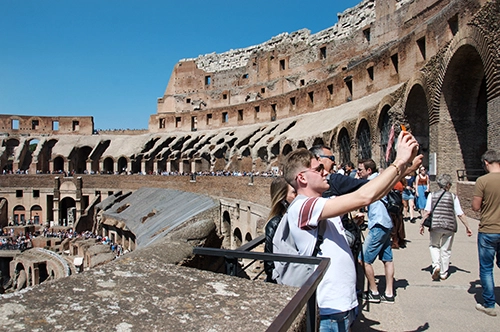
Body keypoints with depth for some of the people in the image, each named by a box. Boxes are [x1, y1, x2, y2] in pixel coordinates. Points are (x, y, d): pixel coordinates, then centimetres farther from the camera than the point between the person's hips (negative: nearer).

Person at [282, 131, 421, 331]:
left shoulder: (321, 204, 8)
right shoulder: (301, 207, -21)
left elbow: (372, 195, 10)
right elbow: (364, 197, -27)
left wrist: (405, 166, 2)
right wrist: (399, 161, -17)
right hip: (330, 309, -9)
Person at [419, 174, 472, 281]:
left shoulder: (432, 195, 1)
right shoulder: (453, 197, 1)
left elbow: (427, 212, -5)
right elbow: (460, 214, 1)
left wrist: (422, 224, 1)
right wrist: (467, 227, 9)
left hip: (435, 225, 0)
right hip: (450, 226, 0)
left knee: (434, 246, 20)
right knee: (446, 250, 13)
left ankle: (436, 265, -1)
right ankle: (443, 273, 20)